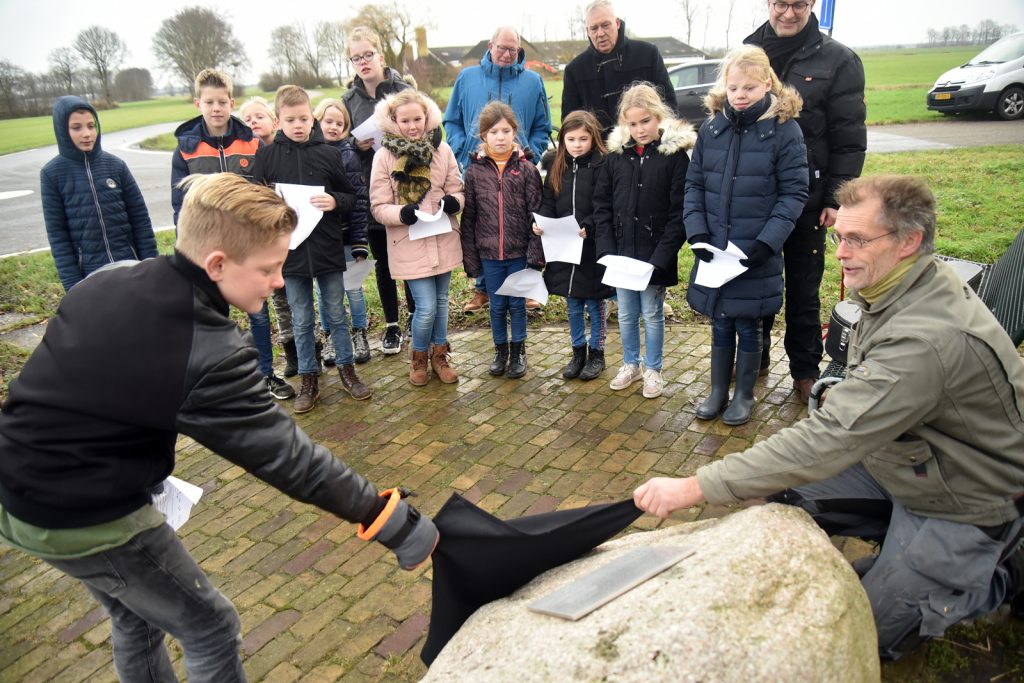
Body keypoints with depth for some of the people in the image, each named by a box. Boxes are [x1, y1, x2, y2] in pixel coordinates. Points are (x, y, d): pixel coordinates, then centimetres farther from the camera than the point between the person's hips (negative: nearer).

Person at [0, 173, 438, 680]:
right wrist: (396, 524, -18)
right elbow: (287, 456, -25)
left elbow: (69, 387, 7)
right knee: (210, 629, 10)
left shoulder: (107, 282, -5)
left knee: (137, 618, 27)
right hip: (84, 519, -8)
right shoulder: (209, 356, -29)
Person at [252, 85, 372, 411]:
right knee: (301, 321, 10)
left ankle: (346, 369, 28)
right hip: (289, 249, 0)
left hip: (328, 248, 0)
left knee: (337, 314, 12)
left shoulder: (327, 153, 0)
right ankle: (309, 378, 23)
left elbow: (351, 196, 6)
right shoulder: (266, 156, 0)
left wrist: (336, 202, -14)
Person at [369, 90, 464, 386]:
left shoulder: (442, 149, 0)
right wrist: (402, 213, -26)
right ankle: (419, 357, 23)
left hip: (443, 240, 3)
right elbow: (379, 207, -6)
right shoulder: (384, 156, -6)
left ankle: (440, 356, 35)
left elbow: (457, 190, 5)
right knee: (426, 307, -5)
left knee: (441, 301, 15)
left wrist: (453, 201, -18)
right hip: (409, 244, -3)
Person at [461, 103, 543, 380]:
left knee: (517, 304, 11)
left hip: (519, 252, -1)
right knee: (497, 306, 13)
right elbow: (468, 217, 1)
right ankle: (500, 350, 31)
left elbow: (536, 212, -4)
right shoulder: (475, 171, -1)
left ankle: (518, 351, 28)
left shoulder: (526, 168, -4)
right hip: (489, 252, 1)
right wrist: (470, 257, 0)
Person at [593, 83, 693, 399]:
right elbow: (602, 203, 4)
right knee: (626, 315, 15)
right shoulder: (616, 153, 2)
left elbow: (679, 212, -11)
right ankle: (631, 364, 34)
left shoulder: (675, 153, -9)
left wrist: (661, 257, -17)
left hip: (655, 254, -3)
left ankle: (652, 369, 27)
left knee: (652, 314, 10)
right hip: (621, 252, 4)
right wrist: (606, 248, -5)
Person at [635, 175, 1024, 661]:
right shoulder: (896, 289, -6)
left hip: (962, 504, -8)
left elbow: (827, 439, -41)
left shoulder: (926, 339, -36)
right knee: (779, 499, -2)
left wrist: (694, 488, -41)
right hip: (901, 461, 8)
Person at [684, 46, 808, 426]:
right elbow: (694, 184, 6)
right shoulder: (712, 128, 2)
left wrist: (766, 242, -17)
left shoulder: (784, 130, -8)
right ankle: (717, 391, 31)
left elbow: (794, 193, -8)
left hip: (756, 253, -3)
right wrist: (696, 231, -7)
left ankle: (744, 395, 28)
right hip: (713, 250, 3)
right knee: (720, 323, 15)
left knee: (748, 325, 10)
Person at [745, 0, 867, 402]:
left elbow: (849, 140, -4)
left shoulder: (838, 61, -3)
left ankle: (805, 369, 22)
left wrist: (836, 199, -9)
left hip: (806, 199, -3)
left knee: (803, 289, 8)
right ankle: (756, 357, 31)